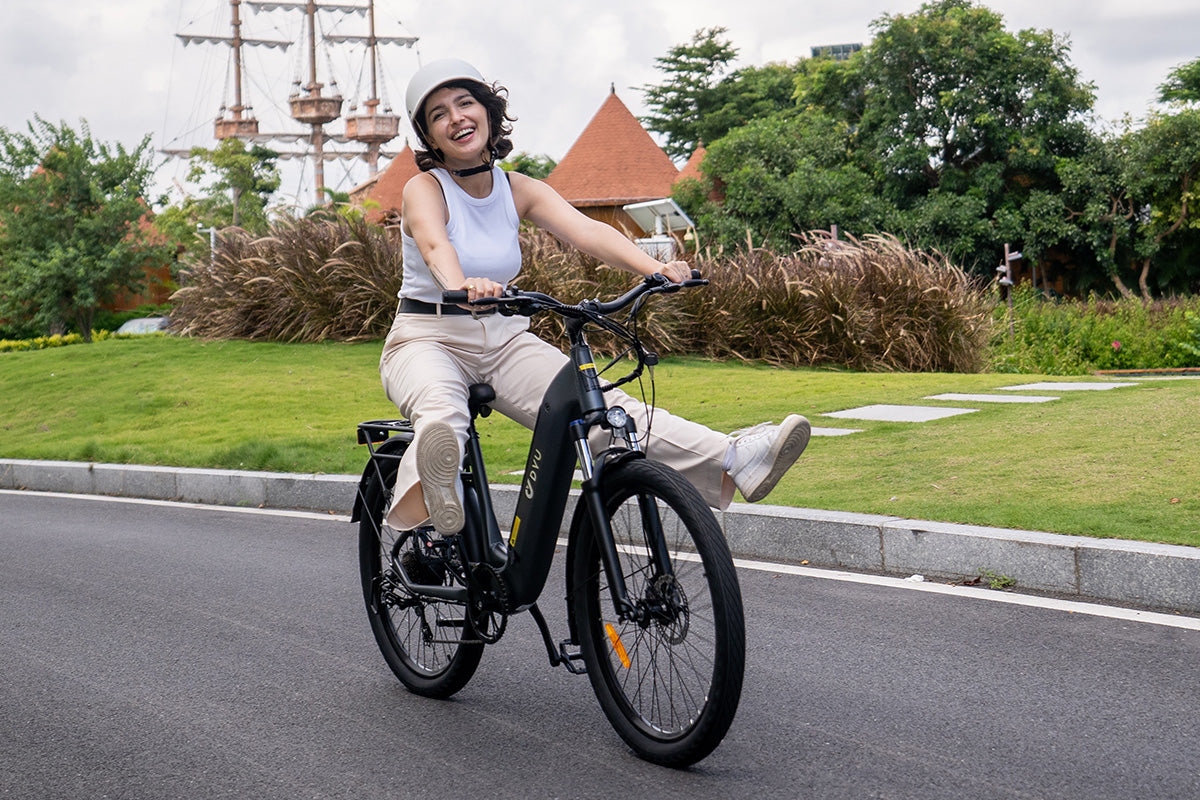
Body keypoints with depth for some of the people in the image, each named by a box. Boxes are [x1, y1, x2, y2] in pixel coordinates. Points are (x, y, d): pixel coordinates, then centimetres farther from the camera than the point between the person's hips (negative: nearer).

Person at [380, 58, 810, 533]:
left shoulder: (519, 190, 3)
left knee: (602, 405, -18)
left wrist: (653, 267, -33)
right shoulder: (424, 189, -9)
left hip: (503, 338, 3)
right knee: (444, 415, -39)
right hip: (427, 340, -3)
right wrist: (462, 284, -57)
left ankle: (733, 460, -32)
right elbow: (434, 244, -33)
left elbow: (587, 231, -14)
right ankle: (434, 491, -69)